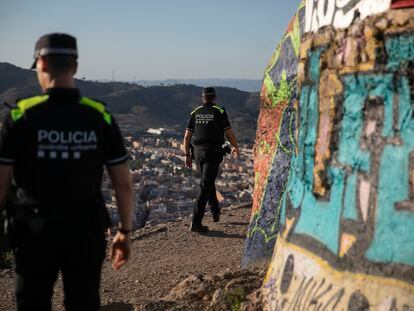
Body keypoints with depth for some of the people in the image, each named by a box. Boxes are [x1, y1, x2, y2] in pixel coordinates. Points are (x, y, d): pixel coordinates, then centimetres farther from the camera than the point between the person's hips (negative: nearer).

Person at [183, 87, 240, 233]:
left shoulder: (195, 113, 9)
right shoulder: (220, 112, -2)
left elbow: (187, 136, 6)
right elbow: (229, 133, -4)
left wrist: (187, 156, 14)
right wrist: (236, 147, 15)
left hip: (198, 152, 5)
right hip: (213, 153, -4)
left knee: (208, 181, 26)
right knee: (205, 186, -8)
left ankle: (215, 212, 36)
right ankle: (196, 223, -14)